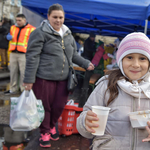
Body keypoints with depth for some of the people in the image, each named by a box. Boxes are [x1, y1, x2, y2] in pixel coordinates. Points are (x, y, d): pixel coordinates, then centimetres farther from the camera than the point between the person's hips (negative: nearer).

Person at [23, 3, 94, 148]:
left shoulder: (68, 34, 14)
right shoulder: (40, 33, -7)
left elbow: (73, 54, 24)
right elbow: (32, 57, -10)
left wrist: (86, 63, 11)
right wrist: (29, 79, -13)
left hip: (63, 79, 6)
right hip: (44, 78, -5)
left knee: (59, 106, 11)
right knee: (45, 106, 4)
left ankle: (52, 126, 38)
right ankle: (44, 132, 26)